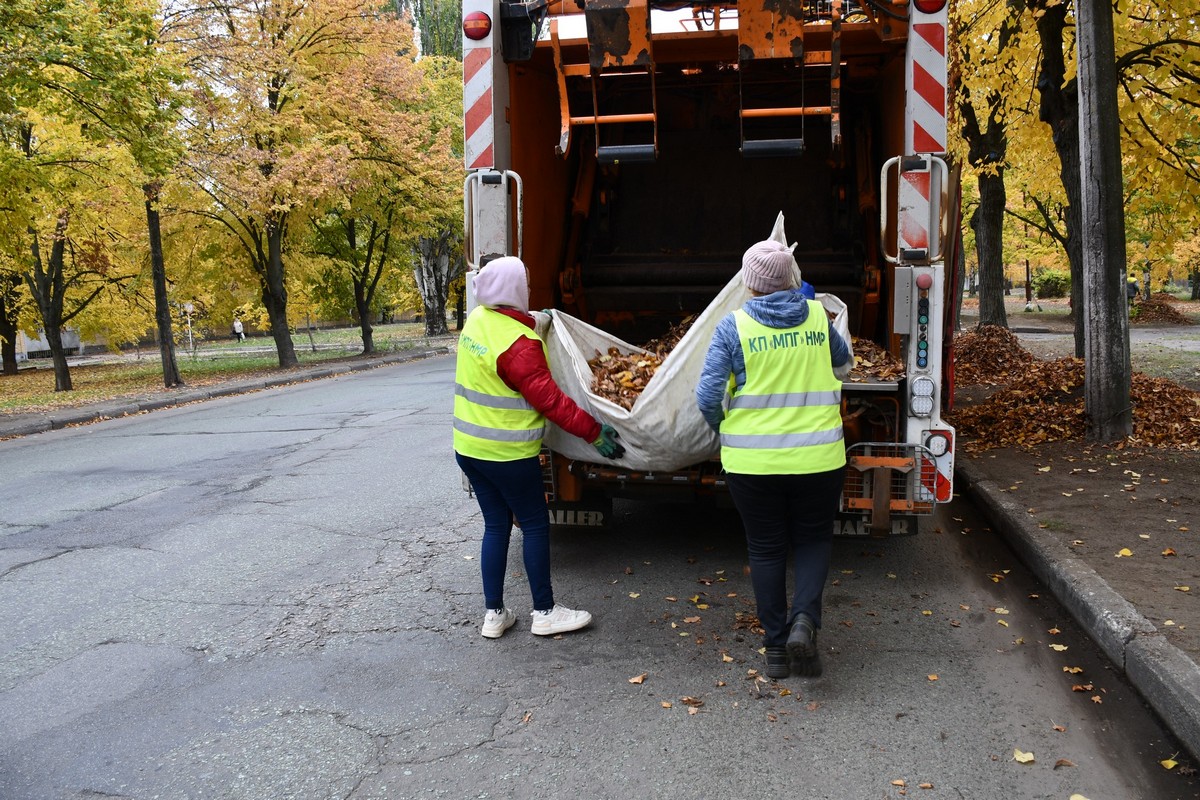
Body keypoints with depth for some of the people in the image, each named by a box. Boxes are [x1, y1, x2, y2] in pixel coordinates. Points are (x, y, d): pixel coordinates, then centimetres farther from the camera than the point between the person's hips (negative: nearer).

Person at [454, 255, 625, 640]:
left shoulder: (476, 320, 2)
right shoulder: (519, 344, -23)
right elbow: (549, 399, -22)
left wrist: (534, 320, 28)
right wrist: (594, 431, -16)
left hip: (468, 446, 8)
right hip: (508, 454, -8)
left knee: (496, 526, 15)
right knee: (535, 525, 6)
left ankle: (494, 613, 20)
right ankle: (545, 612, 16)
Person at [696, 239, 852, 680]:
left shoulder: (734, 325, -7)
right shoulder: (819, 317, 0)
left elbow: (708, 395, -10)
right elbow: (843, 364, 19)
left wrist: (723, 430, 10)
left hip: (752, 461, -1)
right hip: (817, 457, 1)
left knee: (765, 548, 12)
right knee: (813, 539, 18)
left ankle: (775, 647, 18)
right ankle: (804, 619, -3)